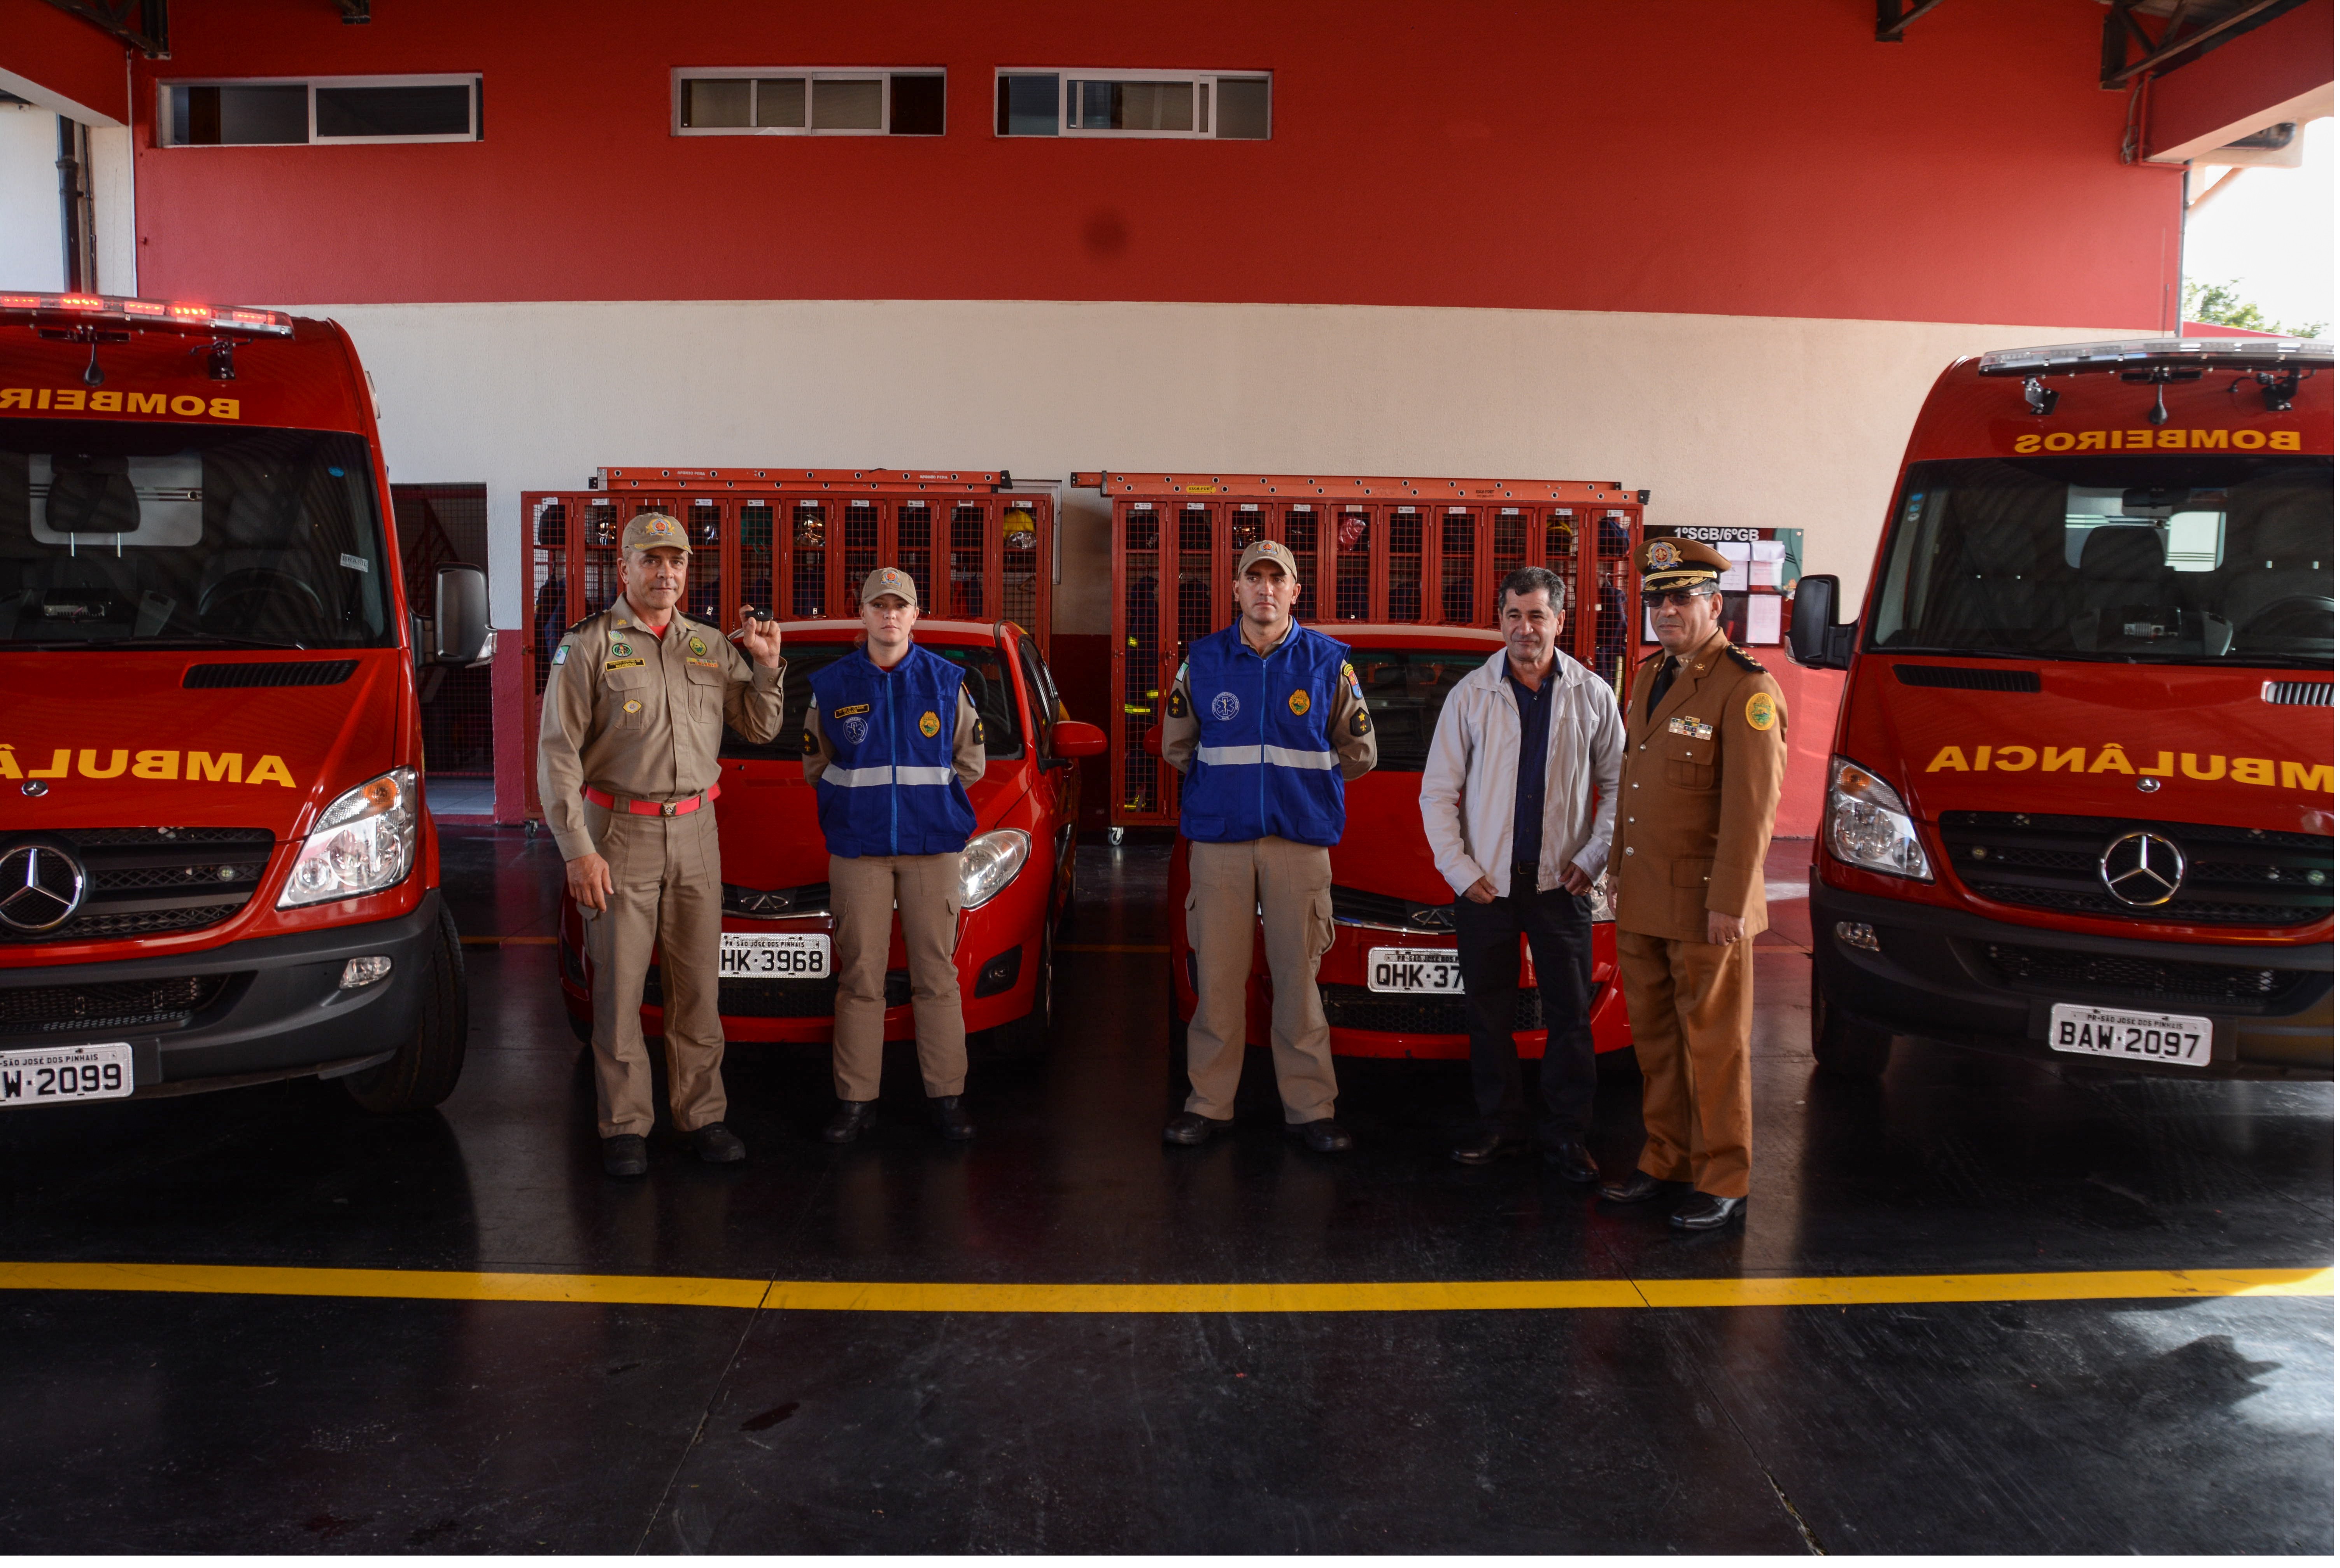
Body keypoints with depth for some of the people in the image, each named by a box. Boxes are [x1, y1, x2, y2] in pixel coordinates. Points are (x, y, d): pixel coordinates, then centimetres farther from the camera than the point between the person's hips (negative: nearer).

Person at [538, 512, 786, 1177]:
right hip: (620, 833, -4)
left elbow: (760, 729, 13)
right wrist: (577, 850, -13)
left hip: (696, 830, 4)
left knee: (698, 985, 8)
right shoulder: (588, 645, -3)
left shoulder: (711, 646, 11)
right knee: (620, 986, 0)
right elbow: (557, 753, -7)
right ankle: (625, 1126, 10)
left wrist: (767, 665, -4)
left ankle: (702, 1113, 18)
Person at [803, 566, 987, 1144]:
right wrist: (860, 799, 8)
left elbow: (970, 763, 12)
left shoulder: (946, 682, 5)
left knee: (937, 976, 1)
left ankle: (946, 1096, 9)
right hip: (858, 849, 0)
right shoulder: (832, 685, 5)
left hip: (933, 846, 0)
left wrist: (926, 795, 7)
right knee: (860, 978, 1)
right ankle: (857, 1101, 9)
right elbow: (815, 767, 14)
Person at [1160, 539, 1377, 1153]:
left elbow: (1358, 751, 12)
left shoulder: (1328, 662, 4)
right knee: (1217, 974, 3)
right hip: (1219, 841, 1)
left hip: (1300, 841, -1)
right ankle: (1210, 1103, 13)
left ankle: (1309, 1108, 10)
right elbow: (1176, 745, 17)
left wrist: (1298, 779, 10)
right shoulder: (1203, 660, 6)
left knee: (1299, 975, 1)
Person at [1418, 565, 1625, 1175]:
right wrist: (1460, 870, -3)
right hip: (1486, 882, 1)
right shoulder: (1471, 695, 2)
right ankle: (1500, 1124, 21)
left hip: (1561, 881, 0)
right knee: (1487, 1012, 7)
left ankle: (1566, 1135, 13)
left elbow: (1618, 785, 9)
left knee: (1571, 1015, 2)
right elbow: (1438, 792, 4)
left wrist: (1593, 858, 0)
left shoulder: (1592, 695, 3)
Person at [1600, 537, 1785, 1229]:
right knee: (1655, 1041, 14)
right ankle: (1664, 1161, 26)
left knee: (1711, 1044, 2)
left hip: (1702, 907, -7)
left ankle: (1723, 1182, 13)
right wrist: (1620, 869, 16)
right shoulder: (1650, 677, 14)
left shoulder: (1746, 690, -12)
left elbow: (1751, 806, -16)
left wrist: (1729, 904, -19)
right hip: (1642, 902, 7)